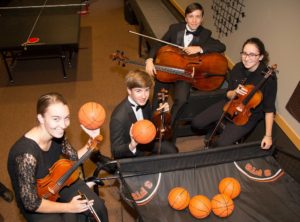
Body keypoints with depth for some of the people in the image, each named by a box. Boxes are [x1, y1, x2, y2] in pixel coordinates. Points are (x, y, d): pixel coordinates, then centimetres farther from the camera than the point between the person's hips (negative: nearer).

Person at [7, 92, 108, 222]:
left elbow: (75, 159, 0)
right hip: (34, 203, -5)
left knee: (98, 207, -4)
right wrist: (68, 207, -20)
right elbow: (31, 203, -28)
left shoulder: (57, 134, -17)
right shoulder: (27, 155, -37)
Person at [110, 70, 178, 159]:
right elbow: (115, 152, -29)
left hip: (145, 140, 7)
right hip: (129, 153, -7)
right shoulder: (119, 117, -36)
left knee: (172, 150, 10)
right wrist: (132, 146, -50)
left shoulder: (143, 102, -14)